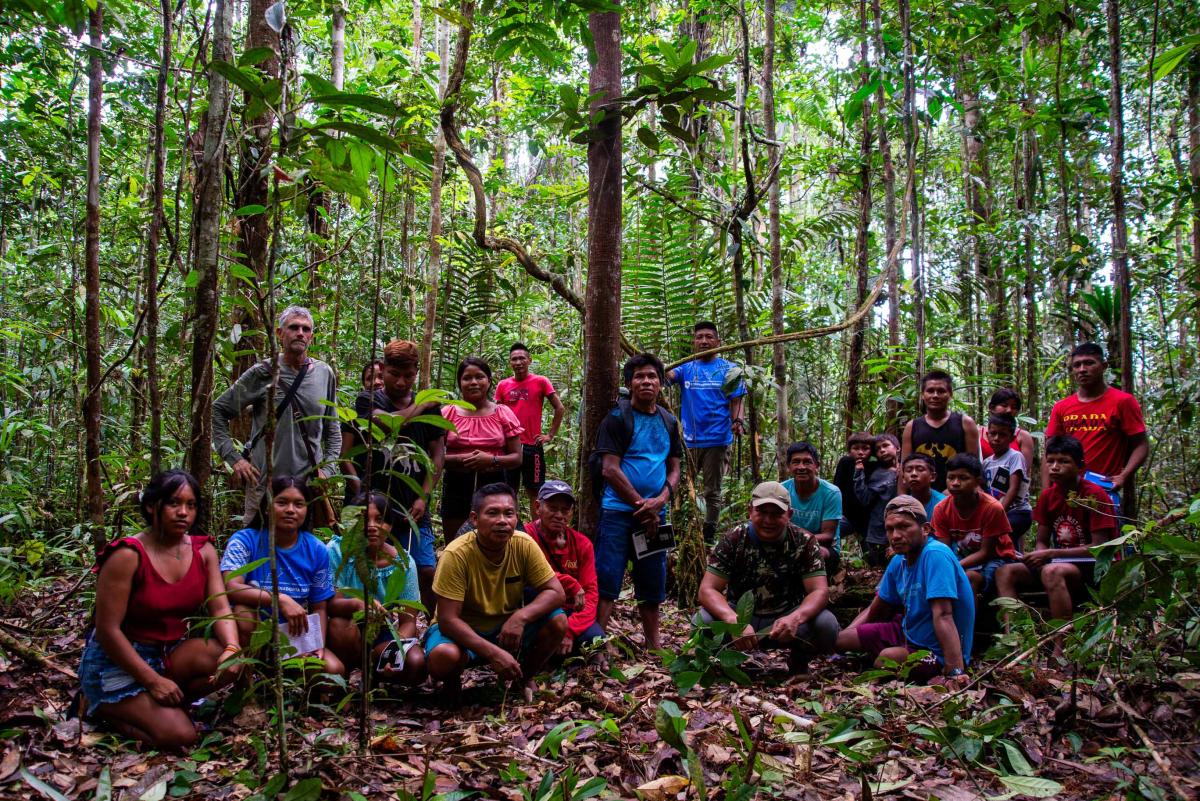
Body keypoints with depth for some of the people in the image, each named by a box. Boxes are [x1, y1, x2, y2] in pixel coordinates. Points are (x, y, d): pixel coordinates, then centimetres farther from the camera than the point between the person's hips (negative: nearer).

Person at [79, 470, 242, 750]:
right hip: (119, 659, -5)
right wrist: (153, 681, -21)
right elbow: (107, 629, -19)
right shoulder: (127, 555, -19)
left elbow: (220, 608, -7)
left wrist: (232, 649, -29)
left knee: (231, 661, -23)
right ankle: (105, 707, 4)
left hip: (171, 653, 6)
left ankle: (166, 703, -1)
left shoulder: (203, 551, -2)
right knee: (180, 735, -20)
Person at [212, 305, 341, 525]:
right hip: (264, 482, -3)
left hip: (309, 482, 3)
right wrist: (233, 458, -5)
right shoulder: (262, 374, -3)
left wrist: (327, 470, 5)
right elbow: (218, 410, 3)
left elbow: (332, 429, 14)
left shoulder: (325, 374, 6)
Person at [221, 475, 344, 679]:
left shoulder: (316, 550, -1)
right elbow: (231, 587, -27)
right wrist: (281, 600, -37)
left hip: (297, 636, 3)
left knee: (334, 669, -21)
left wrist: (318, 645, -16)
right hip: (253, 637, -2)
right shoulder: (245, 540, -10)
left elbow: (319, 607, 2)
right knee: (244, 611, -34)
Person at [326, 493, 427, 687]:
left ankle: (374, 671, 6)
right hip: (347, 638, -2)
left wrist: (397, 651, -29)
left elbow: (408, 621, -7)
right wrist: (357, 604, -45)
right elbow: (331, 603, -22)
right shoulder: (337, 551, -12)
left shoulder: (403, 563, -7)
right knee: (341, 624, -36)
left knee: (417, 664, -26)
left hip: (384, 635, 2)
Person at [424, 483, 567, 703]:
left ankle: (524, 679, 8)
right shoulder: (456, 554, -26)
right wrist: (494, 653, -37)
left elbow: (557, 593, -13)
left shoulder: (524, 545, -16)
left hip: (508, 627, 3)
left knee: (557, 623, -21)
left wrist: (520, 617, -32)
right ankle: (452, 684, 3)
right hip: (463, 630, -3)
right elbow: (447, 619, -26)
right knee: (444, 656, -36)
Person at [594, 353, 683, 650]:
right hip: (619, 511, -5)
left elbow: (674, 469, 12)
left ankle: (652, 645, 21)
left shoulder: (668, 422, 13)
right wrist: (641, 504, -11)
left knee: (652, 585, 11)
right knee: (605, 583, -8)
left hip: (655, 515, 6)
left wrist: (660, 500, -7)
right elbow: (610, 470, -10)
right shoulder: (618, 418, -4)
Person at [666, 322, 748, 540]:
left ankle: (709, 537, 14)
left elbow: (736, 402, -1)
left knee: (712, 492, 6)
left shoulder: (729, 369, 3)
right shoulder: (686, 368, 7)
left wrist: (738, 422, -22)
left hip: (717, 440, -2)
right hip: (688, 440, 2)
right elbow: (667, 375, -13)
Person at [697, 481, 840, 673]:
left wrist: (795, 618, -40)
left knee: (826, 624, -30)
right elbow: (707, 589, -18)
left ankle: (799, 661, 3)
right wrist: (734, 621, -39)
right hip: (741, 615, 0)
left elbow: (820, 591, -17)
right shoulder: (733, 540, -11)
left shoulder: (805, 542, -8)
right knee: (701, 622, -31)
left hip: (786, 619, 1)